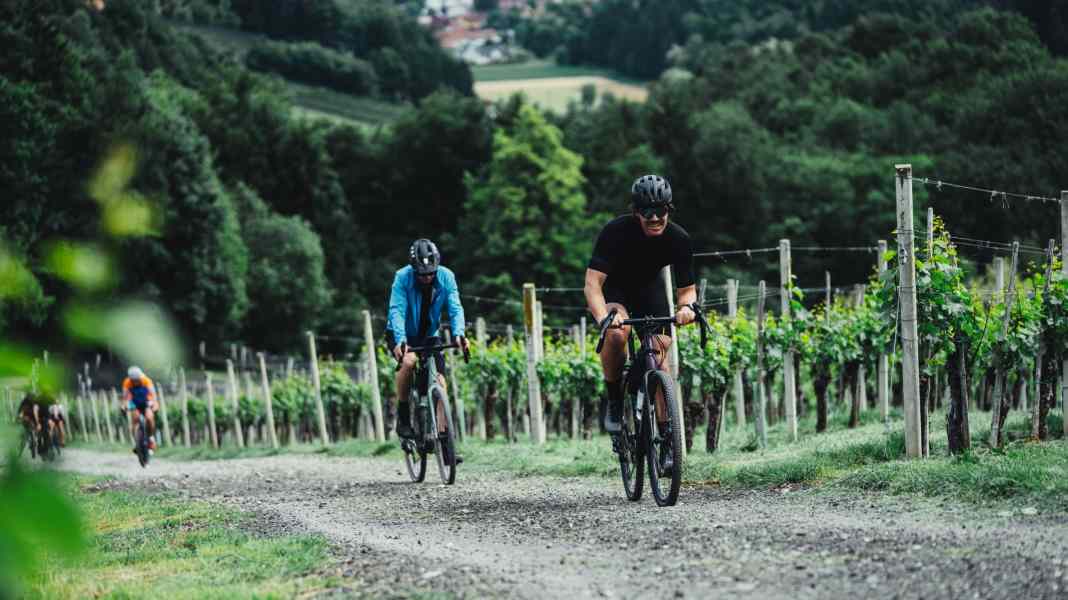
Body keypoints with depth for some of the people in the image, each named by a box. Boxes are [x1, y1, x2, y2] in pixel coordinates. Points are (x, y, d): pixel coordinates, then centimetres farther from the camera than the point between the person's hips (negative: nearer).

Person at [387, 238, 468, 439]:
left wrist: (459, 334, -40)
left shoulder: (446, 277, -17)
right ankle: (402, 415, -16)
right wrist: (400, 340, -47)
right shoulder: (403, 278, -24)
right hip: (403, 335, -3)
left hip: (429, 335, 3)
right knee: (409, 361, -33)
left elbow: (455, 308, -21)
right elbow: (397, 310, -32)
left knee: (440, 380, -13)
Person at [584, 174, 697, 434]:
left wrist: (686, 306, -39)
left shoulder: (679, 239, -23)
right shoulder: (617, 231, -33)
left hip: (649, 286, 3)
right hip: (613, 286, -3)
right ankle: (614, 400, -10)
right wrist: (604, 318, -56)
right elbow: (593, 282, -38)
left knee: (660, 355, -11)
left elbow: (687, 288, -14)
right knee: (617, 334, -33)